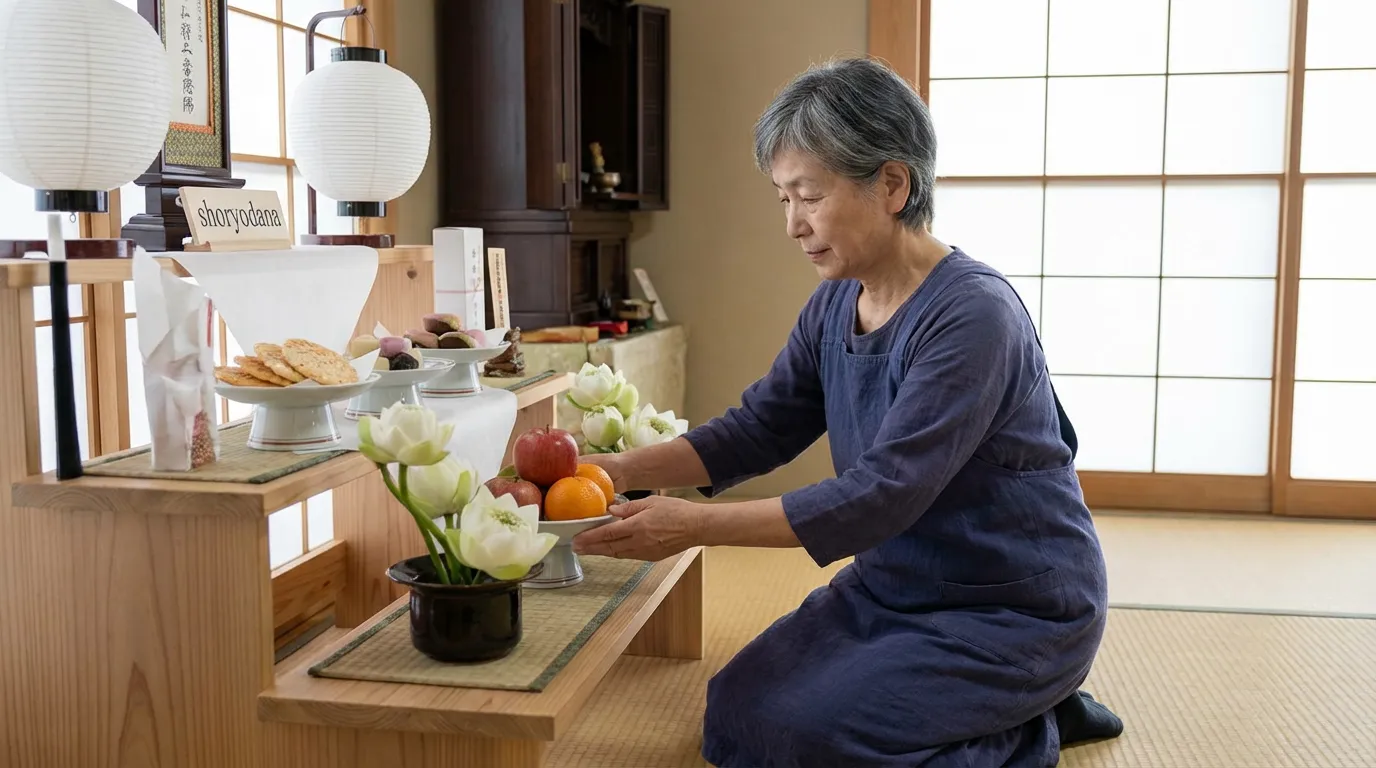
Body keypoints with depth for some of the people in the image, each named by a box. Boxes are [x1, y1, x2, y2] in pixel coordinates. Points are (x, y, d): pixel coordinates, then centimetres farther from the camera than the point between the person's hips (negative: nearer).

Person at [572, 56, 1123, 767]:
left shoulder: (972, 315, -25)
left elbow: (881, 495, -29)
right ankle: (1008, 708, 15)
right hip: (894, 588, 8)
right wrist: (627, 469, -13)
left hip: (1017, 610, -8)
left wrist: (694, 527, -30)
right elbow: (758, 428, 2)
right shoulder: (836, 305, 0)